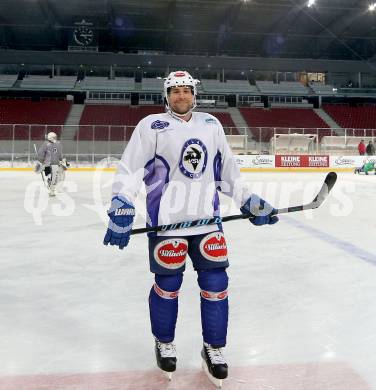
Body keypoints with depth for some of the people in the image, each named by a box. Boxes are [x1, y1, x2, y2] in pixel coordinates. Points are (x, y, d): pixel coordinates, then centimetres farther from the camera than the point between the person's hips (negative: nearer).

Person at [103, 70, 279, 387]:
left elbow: (227, 168, 17)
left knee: (216, 283, 5)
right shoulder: (151, 126, -2)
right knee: (167, 285, 8)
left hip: (206, 219, 4)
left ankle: (213, 348, 26)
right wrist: (121, 210, -20)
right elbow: (129, 169, -8)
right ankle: (164, 343, 33)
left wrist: (250, 201, 13)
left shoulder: (211, 125, 11)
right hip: (167, 221, -3)